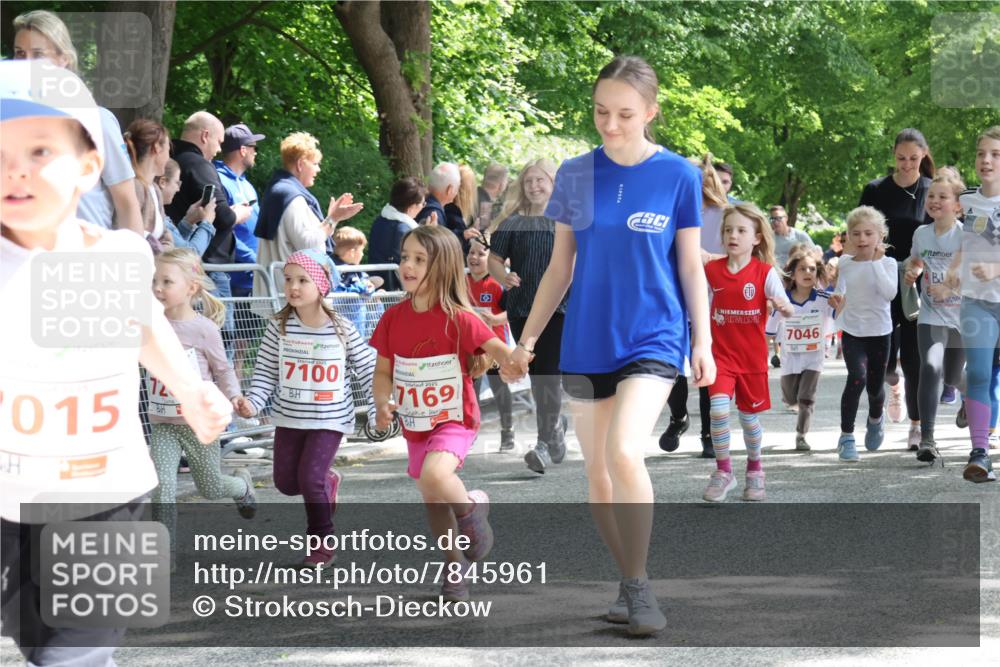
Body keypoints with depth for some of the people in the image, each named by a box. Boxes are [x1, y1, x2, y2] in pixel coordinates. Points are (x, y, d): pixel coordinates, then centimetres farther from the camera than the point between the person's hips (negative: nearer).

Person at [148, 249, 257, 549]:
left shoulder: (204, 328, -13)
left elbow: (223, 369, -1)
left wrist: (234, 395, -13)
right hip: (162, 423, 2)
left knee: (211, 489, 16)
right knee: (162, 486, -16)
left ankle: (242, 485, 50)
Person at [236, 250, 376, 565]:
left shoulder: (342, 330, -10)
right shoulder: (279, 327, -6)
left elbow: (367, 370, -2)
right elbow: (266, 372, -3)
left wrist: (378, 409, -6)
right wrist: (252, 402, -18)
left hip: (330, 419, -3)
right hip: (289, 417, 4)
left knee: (310, 478, -13)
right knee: (286, 482, 9)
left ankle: (323, 541, 8)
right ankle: (328, 481, 42)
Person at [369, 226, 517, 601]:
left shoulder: (457, 318, -17)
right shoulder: (394, 318, -3)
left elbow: (495, 347, -20)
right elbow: (383, 371, 3)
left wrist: (511, 359, -43)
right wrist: (383, 404, -15)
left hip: (454, 419, -5)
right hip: (415, 426, 6)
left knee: (434, 476, -33)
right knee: (433, 503, 15)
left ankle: (472, 509, -1)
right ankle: (456, 569, 36)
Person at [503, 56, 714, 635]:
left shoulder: (678, 175, -4)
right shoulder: (575, 175, 3)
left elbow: (691, 266, 2)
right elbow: (561, 267, 10)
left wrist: (703, 342, -4)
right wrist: (529, 337, 6)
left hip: (653, 337, -4)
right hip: (587, 343, 4)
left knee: (624, 454, -23)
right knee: (597, 471, 6)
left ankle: (639, 585, -11)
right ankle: (630, 581, 23)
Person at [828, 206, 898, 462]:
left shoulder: (887, 263, -8)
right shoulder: (845, 263, 1)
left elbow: (890, 292, -25)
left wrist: (876, 261, -24)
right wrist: (837, 300, -5)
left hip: (879, 332, 0)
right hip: (852, 331, 0)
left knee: (875, 387, 11)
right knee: (858, 377, -23)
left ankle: (876, 419, 48)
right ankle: (846, 437, -14)